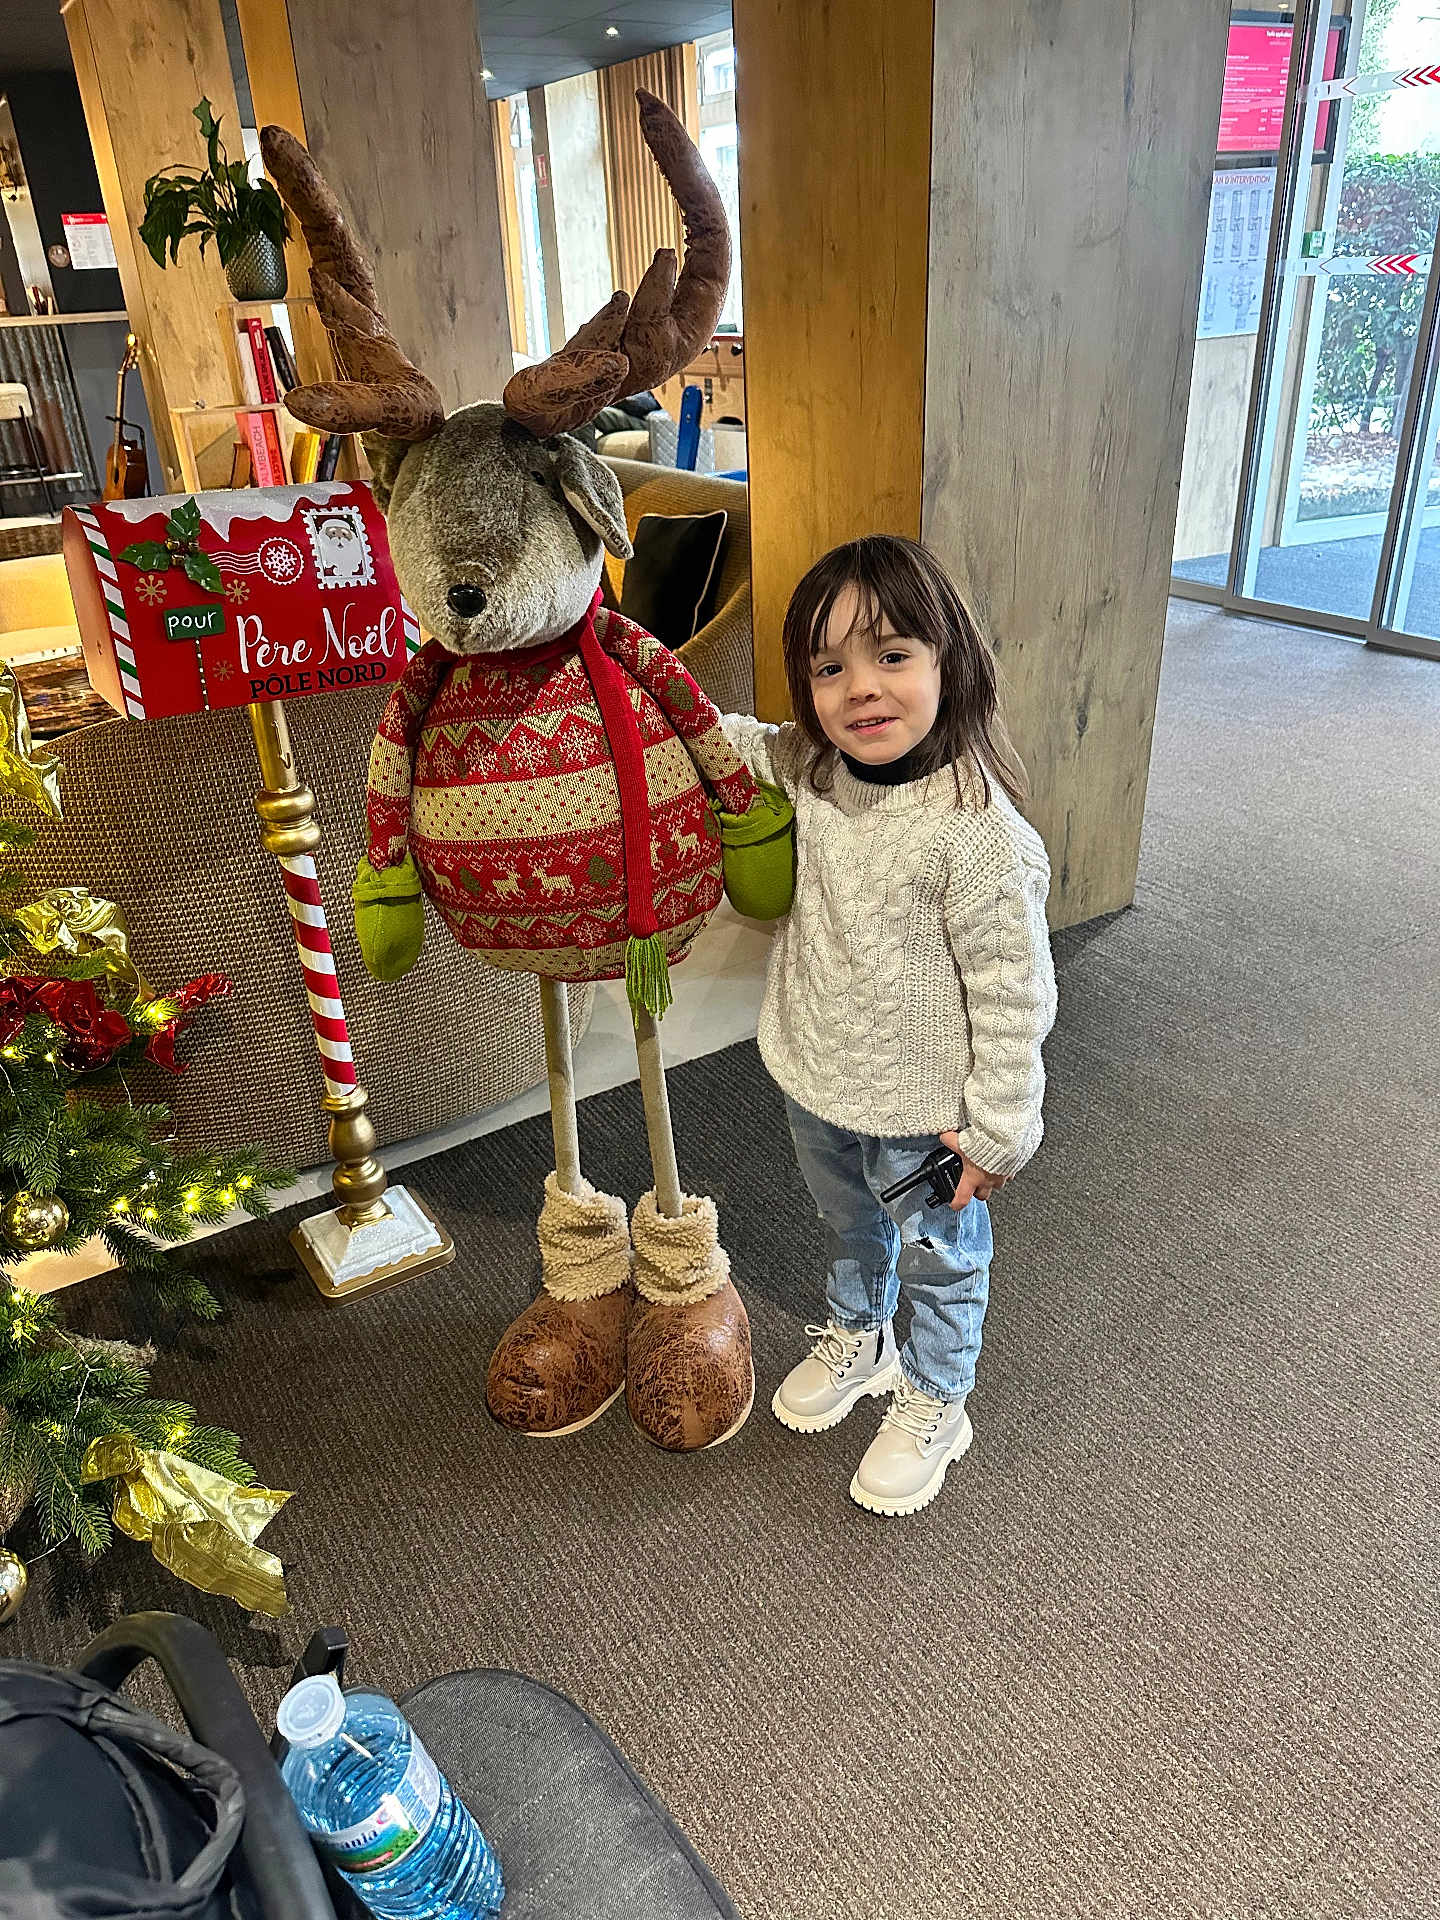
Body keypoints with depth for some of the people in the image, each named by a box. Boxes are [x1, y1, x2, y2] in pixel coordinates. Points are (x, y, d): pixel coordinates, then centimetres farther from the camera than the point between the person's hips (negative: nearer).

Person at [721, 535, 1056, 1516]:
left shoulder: (978, 830, -30)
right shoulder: (809, 770, -11)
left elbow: (1013, 994, -22)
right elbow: (731, 742, 12)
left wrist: (998, 1131, -16)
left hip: (923, 1113, -6)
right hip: (816, 1083, 6)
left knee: (940, 1260, 21)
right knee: (849, 1229, 31)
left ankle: (932, 1404, 47)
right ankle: (857, 1341, 59)